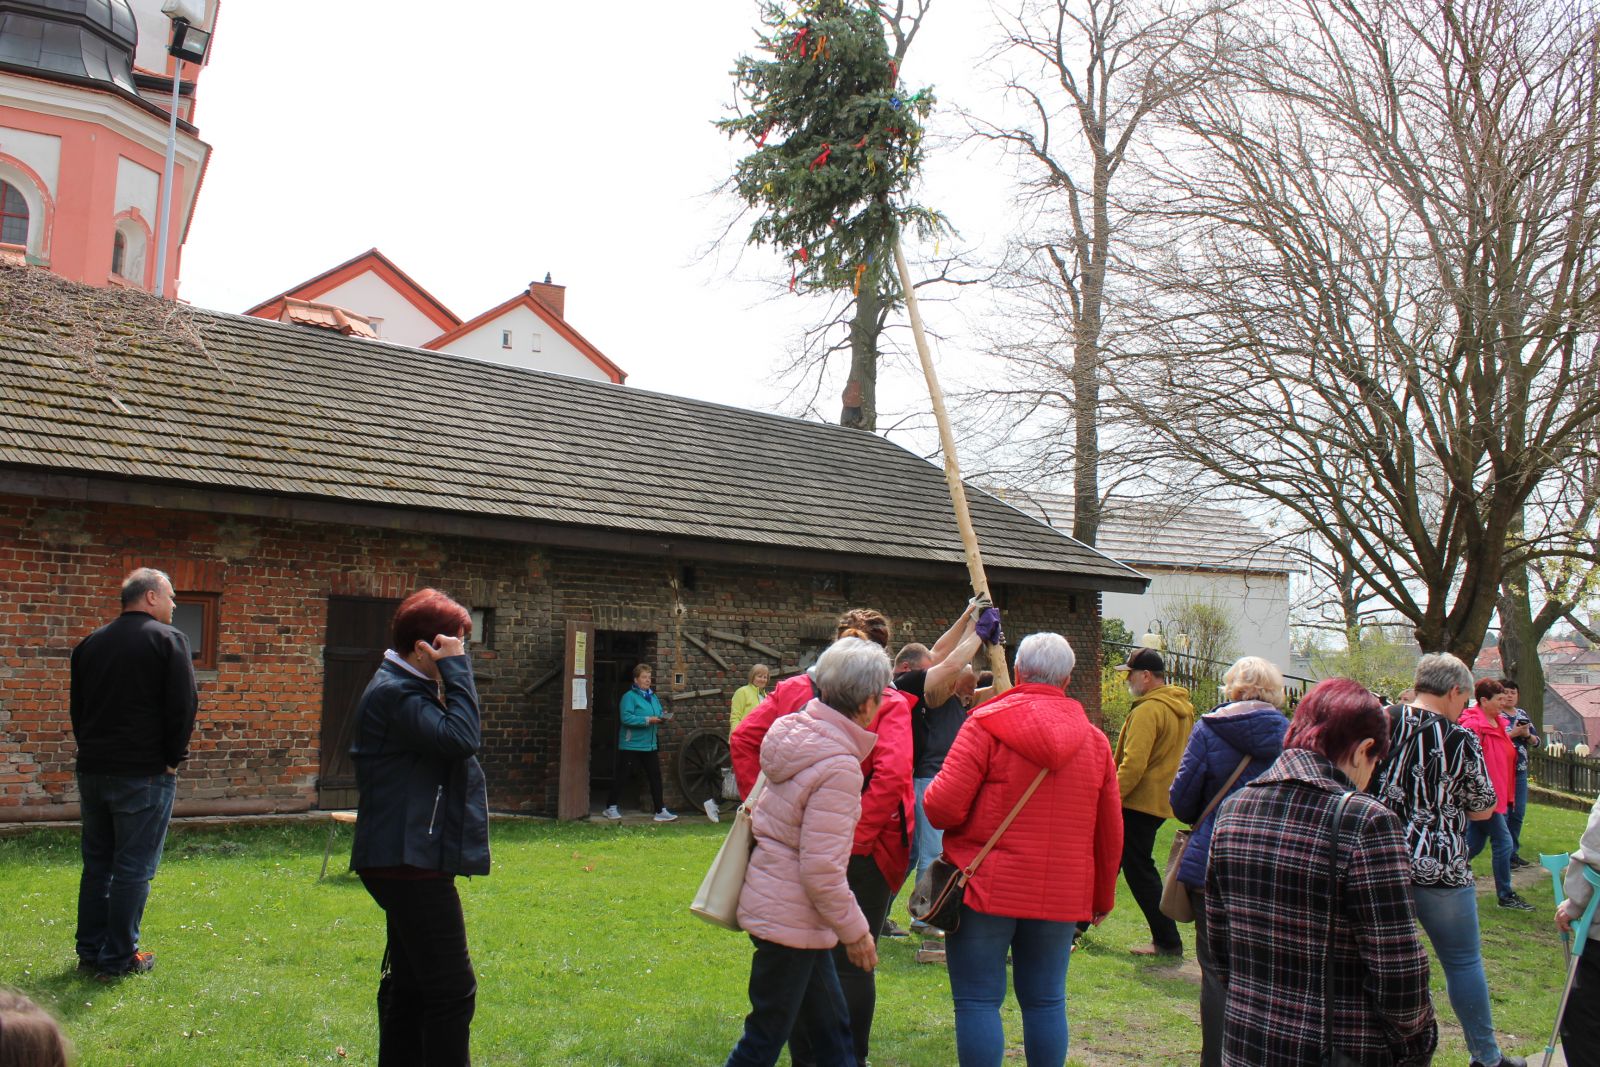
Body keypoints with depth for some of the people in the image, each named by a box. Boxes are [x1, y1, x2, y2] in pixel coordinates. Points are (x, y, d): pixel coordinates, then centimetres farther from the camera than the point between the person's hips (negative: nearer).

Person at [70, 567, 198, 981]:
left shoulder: (90, 643, 12)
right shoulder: (167, 639, -9)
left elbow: (77, 708, 15)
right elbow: (184, 705, -14)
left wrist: (92, 750, 17)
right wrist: (173, 757, -4)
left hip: (92, 771, 7)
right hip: (144, 775, -6)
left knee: (96, 864, 15)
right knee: (134, 868, 0)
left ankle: (90, 952, 21)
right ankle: (119, 959, 4)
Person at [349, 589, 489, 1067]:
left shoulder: (409, 687, 16)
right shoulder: (394, 693, -17)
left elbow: (457, 740, 16)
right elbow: (461, 737, -27)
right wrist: (456, 668, -21)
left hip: (410, 860, 11)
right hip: (409, 860, -11)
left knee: (410, 983, 18)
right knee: (452, 990, -8)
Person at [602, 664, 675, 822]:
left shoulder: (653, 697, 15)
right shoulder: (629, 696, -9)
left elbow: (658, 714, 19)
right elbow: (626, 718, -21)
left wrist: (662, 717, -5)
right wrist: (648, 720, -24)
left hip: (649, 745, 7)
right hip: (631, 744, -7)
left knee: (655, 776, 3)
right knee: (622, 776, 2)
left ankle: (660, 810, 6)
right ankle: (611, 807, 15)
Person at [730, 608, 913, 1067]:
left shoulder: (792, 690, 3)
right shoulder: (889, 703, -8)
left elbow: (742, 740, -1)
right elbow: (890, 773, -21)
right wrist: (855, 838, -16)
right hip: (858, 852, -3)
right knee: (851, 963, 9)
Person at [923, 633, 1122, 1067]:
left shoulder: (987, 725, -9)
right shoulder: (1094, 740, 6)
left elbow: (943, 807, -16)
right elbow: (1110, 832, 11)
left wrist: (931, 793, 7)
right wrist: (1102, 897, 22)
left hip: (987, 887, -4)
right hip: (1061, 896, 4)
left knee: (978, 1001, 3)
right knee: (1046, 1002, 14)